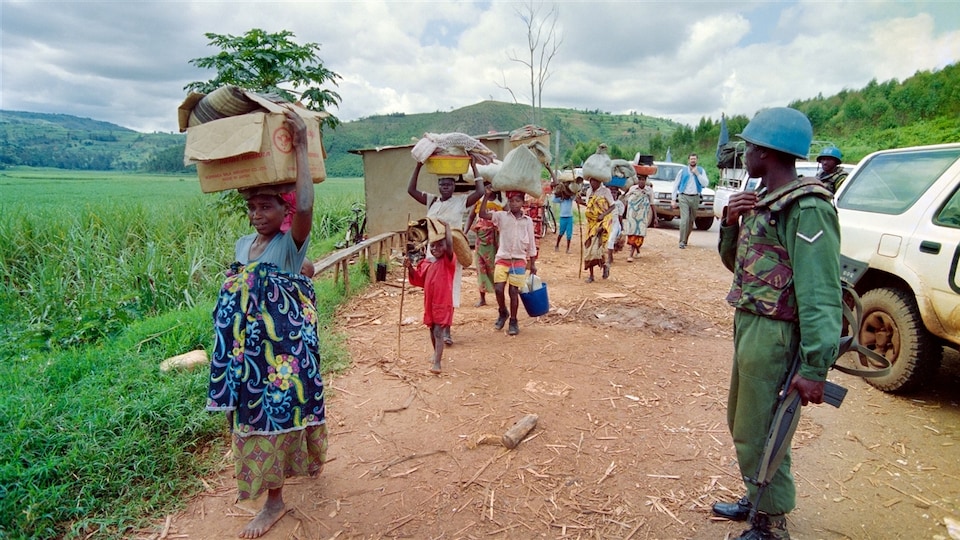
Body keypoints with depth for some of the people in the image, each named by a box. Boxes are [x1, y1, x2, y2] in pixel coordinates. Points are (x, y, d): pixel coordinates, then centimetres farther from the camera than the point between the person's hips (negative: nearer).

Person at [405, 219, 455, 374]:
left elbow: (450, 245, -30)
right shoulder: (427, 264, 7)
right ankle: (436, 353, 42)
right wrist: (410, 267, 0)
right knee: (432, 330, 20)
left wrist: (447, 227, -27)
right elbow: (419, 279, 15)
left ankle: (437, 363, -9)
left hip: (443, 302, -6)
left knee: (439, 332, -9)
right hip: (430, 302, 7)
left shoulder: (448, 261, -11)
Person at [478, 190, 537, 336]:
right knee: (498, 289, -7)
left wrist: (533, 264, 9)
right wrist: (486, 195, -16)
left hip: (519, 260, 0)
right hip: (502, 258, 0)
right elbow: (483, 214, -11)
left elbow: (531, 244, 8)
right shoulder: (502, 216, 2)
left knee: (514, 291, 1)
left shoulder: (527, 221, 4)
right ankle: (502, 313, 22)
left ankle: (513, 321, 16)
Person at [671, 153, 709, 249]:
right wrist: (673, 199, 0)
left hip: (695, 198, 2)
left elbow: (705, 184, -4)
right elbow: (676, 185, 6)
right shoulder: (683, 171, 5)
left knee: (691, 220, 7)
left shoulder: (701, 171, 8)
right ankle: (682, 242, -15)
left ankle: (685, 240, 20)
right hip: (683, 197, -2)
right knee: (685, 219, -14)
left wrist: (697, 173, -11)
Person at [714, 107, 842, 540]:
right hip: (748, 326, 10)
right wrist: (731, 223, -1)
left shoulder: (806, 208, -18)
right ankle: (757, 500, 41)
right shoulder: (763, 201, 10)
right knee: (742, 422, 22)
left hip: (775, 337, -10)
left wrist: (815, 367, -25)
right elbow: (735, 263, 17)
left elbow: (821, 294, -23)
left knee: (760, 435, 2)